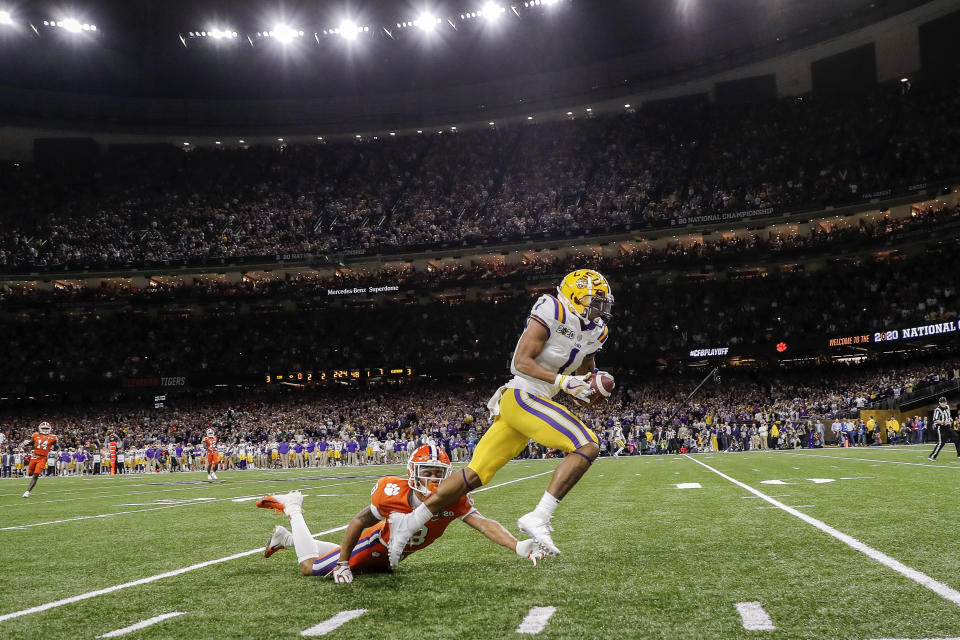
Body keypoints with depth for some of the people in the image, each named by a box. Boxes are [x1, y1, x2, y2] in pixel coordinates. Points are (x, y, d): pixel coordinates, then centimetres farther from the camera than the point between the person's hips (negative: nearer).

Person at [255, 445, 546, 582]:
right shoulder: (393, 494, -36)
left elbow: (484, 525, -34)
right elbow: (361, 521, -22)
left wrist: (519, 547, -50)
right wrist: (343, 564, -16)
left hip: (391, 557, 5)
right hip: (376, 544, -4)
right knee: (310, 567, 1)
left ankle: (285, 537, 44)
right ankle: (292, 508, 26)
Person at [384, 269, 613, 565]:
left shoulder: (591, 333, 17)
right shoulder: (550, 314, -9)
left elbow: (580, 388, 23)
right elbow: (522, 361, -14)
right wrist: (562, 380, -20)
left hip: (536, 403, 9)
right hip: (522, 396, -9)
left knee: (474, 475, 6)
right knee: (588, 445, -18)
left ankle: (410, 521, 10)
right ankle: (538, 518, -21)